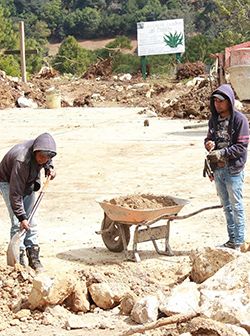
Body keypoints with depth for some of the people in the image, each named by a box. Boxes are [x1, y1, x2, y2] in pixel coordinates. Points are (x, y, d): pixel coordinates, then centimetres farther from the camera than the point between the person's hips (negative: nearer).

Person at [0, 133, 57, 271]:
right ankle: (19, 259, -10)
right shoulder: (21, 161, -41)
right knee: (17, 223, -14)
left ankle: (33, 257, 7)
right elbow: (15, 193, -36)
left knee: (31, 221, 3)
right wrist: (21, 217, -34)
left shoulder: (42, 151, -22)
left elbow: (47, 160, 9)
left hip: (28, 182, 7)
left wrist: (49, 167, -12)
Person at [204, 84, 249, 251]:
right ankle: (232, 239, 24)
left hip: (233, 169, -6)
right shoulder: (214, 119, 8)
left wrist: (222, 153, -21)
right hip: (218, 169, 6)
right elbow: (209, 138, 20)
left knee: (236, 206, 1)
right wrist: (209, 144, -3)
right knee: (226, 205, 14)